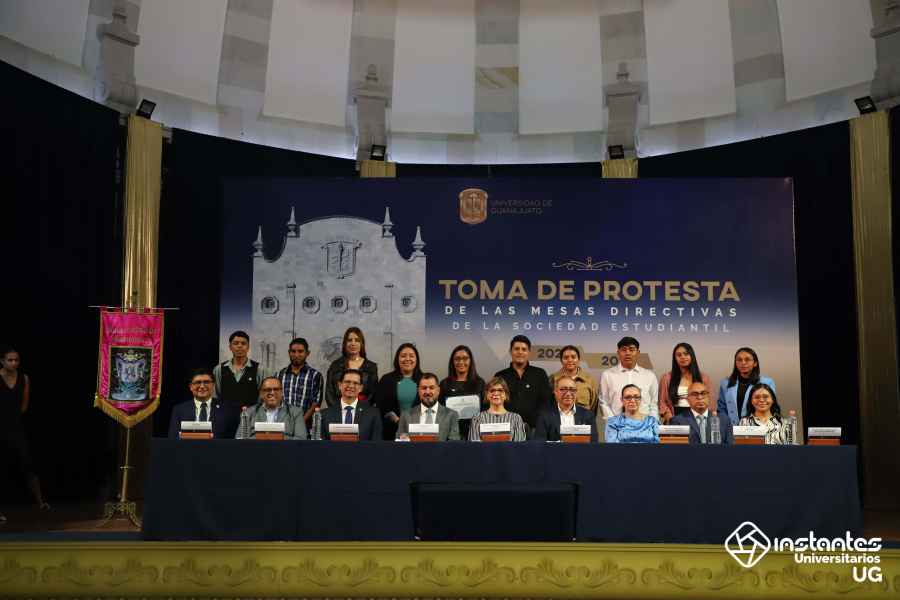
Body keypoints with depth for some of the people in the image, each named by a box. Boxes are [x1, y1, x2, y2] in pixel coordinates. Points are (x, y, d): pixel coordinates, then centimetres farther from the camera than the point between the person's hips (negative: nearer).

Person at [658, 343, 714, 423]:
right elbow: (662, 402, 7)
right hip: (676, 419, -1)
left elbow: (710, 401, 12)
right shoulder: (667, 378, 10)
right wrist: (670, 419, -5)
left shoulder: (703, 378, 12)